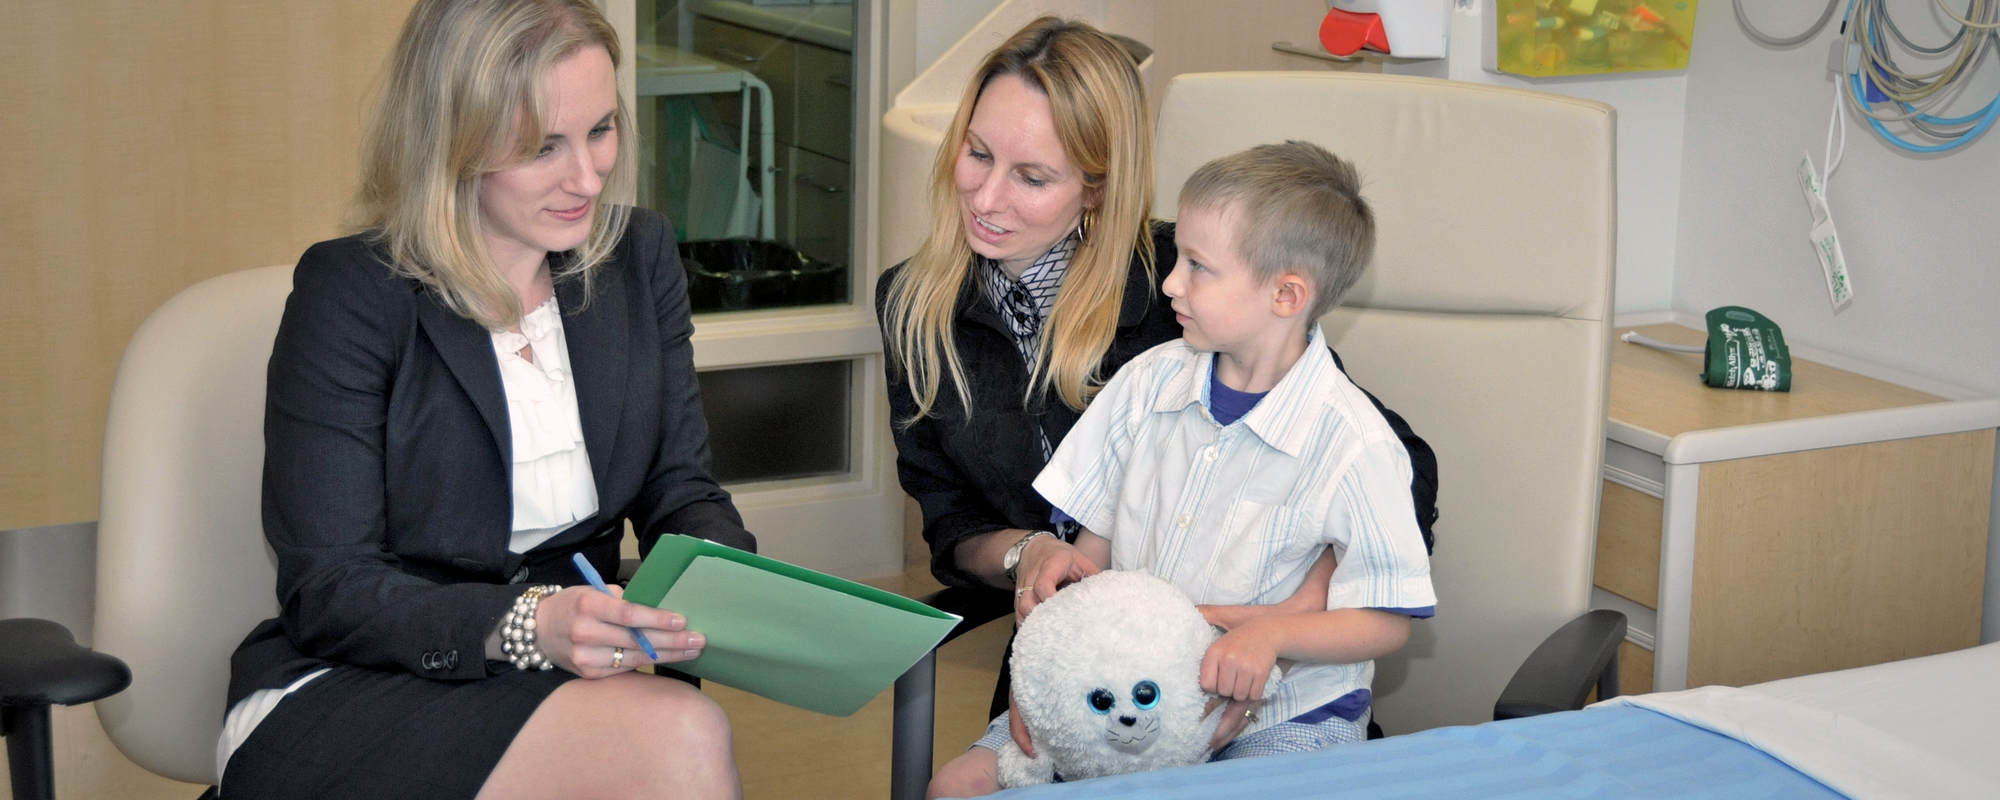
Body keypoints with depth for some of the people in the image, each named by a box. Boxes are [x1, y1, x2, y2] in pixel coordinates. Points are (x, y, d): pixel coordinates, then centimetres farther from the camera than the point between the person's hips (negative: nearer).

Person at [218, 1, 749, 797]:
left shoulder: (638, 256, 6)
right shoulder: (350, 292, -10)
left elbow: (678, 492, 9)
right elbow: (326, 595, -13)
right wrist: (528, 626, -30)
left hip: (562, 678, 5)